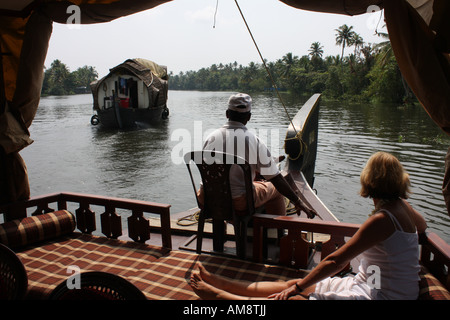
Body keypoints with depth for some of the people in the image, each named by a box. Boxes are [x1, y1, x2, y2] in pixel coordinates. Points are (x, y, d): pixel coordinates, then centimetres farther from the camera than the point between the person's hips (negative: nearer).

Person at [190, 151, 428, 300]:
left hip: (380, 295, -9)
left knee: (293, 297, -17)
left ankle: (214, 293, -11)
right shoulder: (401, 206, 2)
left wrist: (299, 287, -15)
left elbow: (335, 261, -23)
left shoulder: (382, 218, -25)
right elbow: (421, 226, 29)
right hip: (368, 284, 9)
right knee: (291, 285, 2)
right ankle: (220, 284, 5)